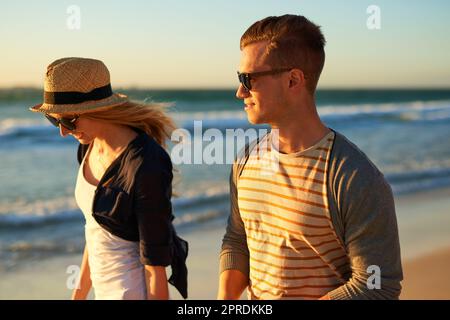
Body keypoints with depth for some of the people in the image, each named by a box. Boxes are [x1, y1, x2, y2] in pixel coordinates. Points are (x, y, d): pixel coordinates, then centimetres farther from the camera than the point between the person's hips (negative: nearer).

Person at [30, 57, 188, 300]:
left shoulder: (146, 166, -26)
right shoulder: (90, 146, 1)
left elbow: (156, 266, -21)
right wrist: (79, 293, 18)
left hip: (137, 293, -9)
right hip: (107, 288, 9)